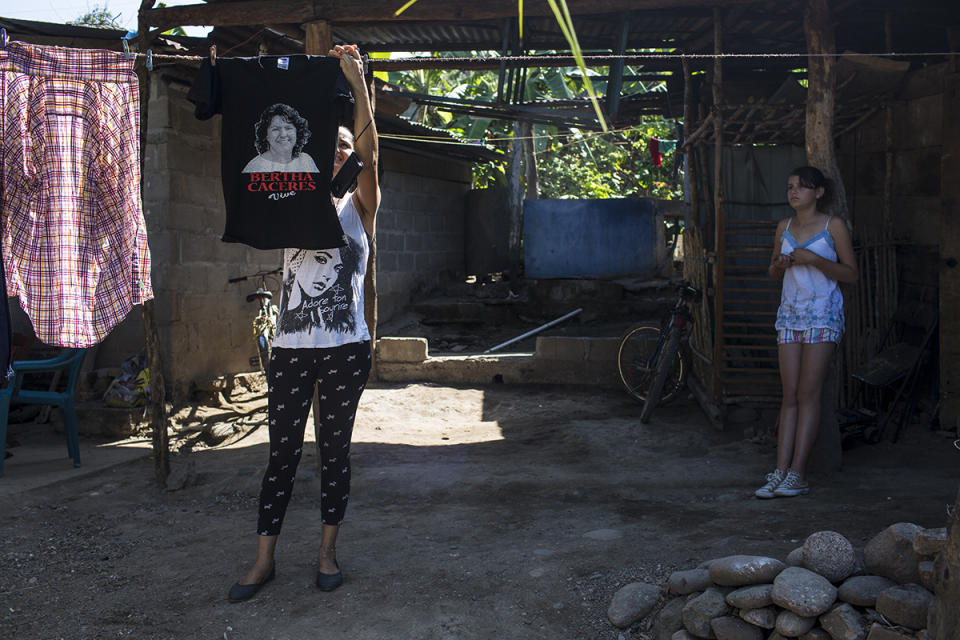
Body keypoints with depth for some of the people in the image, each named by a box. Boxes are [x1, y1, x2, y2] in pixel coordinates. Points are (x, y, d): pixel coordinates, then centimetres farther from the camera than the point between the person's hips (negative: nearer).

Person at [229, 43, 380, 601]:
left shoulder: (359, 207, 3)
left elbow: (370, 151, -11)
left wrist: (358, 82, -19)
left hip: (346, 349, -2)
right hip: (292, 347, 2)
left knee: (335, 450, 7)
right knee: (282, 453, 6)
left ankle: (328, 551, 21)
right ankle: (265, 560, 15)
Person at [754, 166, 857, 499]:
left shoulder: (833, 226, -2)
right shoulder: (785, 227, 12)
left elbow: (851, 273, -4)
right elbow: (774, 272, 21)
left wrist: (814, 260, -17)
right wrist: (780, 265, -3)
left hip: (823, 313, -5)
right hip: (790, 312, 5)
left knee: (808, 394, -6)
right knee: (790, 395, 2)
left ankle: (797, 474, -4)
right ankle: (780, 472, 0)